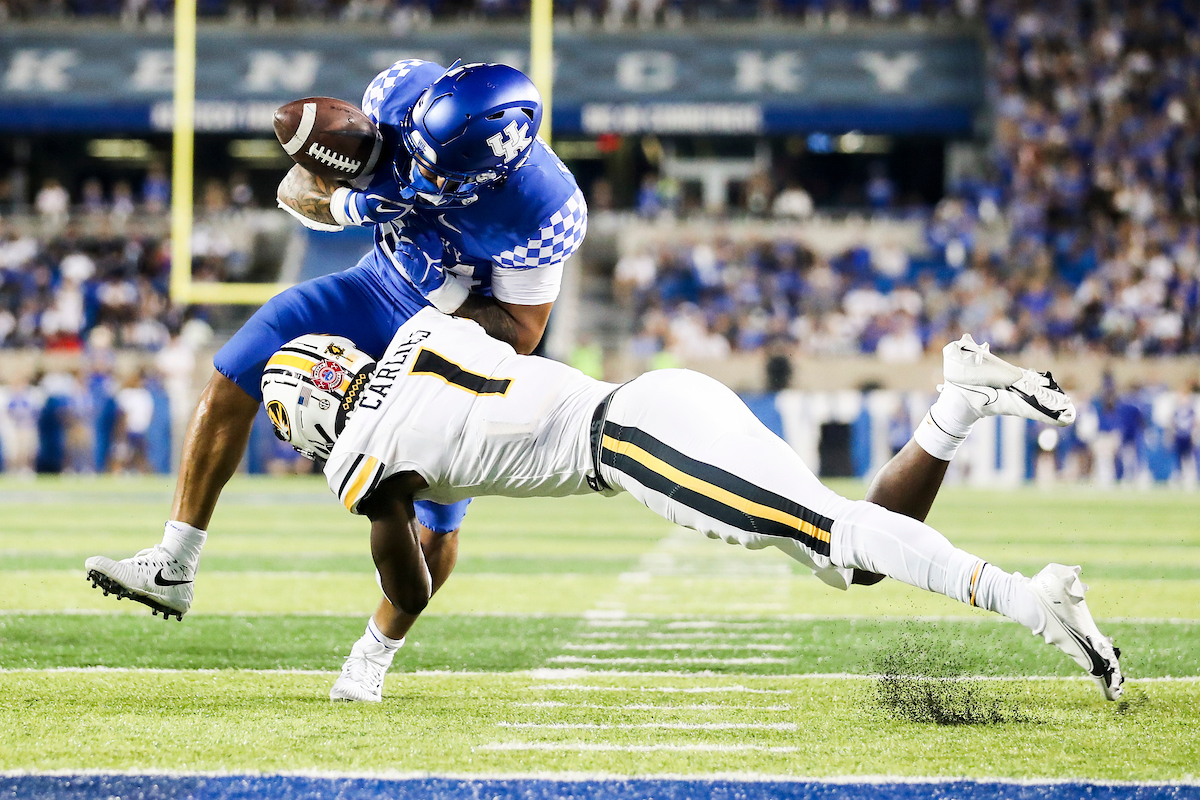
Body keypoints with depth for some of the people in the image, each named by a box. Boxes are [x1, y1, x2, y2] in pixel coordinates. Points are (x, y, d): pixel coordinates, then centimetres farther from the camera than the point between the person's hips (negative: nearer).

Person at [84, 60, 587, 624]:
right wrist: (344, 205, -34)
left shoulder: (545, 207, -34)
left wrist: (445, 291, -36)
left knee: (434, 526, -5)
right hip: (379, 289, 4)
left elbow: (522, 334, -21)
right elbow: (297, 192, -12)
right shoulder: (405, 94, -25)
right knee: (231, 381, -11)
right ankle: (171, 568, -5)